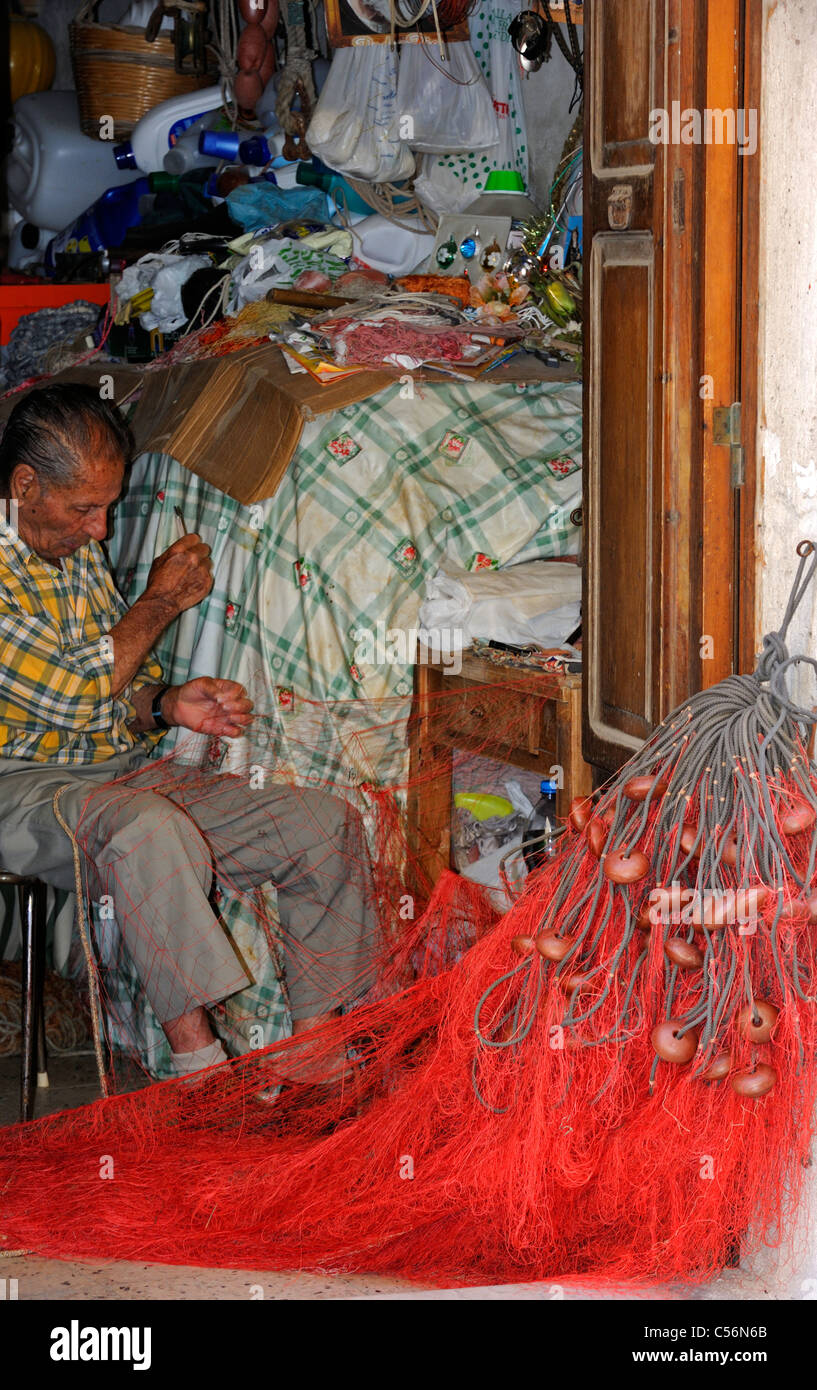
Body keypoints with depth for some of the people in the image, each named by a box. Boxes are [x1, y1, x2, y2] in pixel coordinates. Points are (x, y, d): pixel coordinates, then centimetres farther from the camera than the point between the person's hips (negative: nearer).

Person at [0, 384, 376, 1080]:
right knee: (150, 830, -42)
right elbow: (71, 695, -20)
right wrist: (163, 600, -7)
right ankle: (200, 1066, -35)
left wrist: (167, 705, -5)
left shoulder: (78, 549, 13)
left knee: (328, 824, -4)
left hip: (126, 770, 9)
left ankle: (316, 1047, -6)